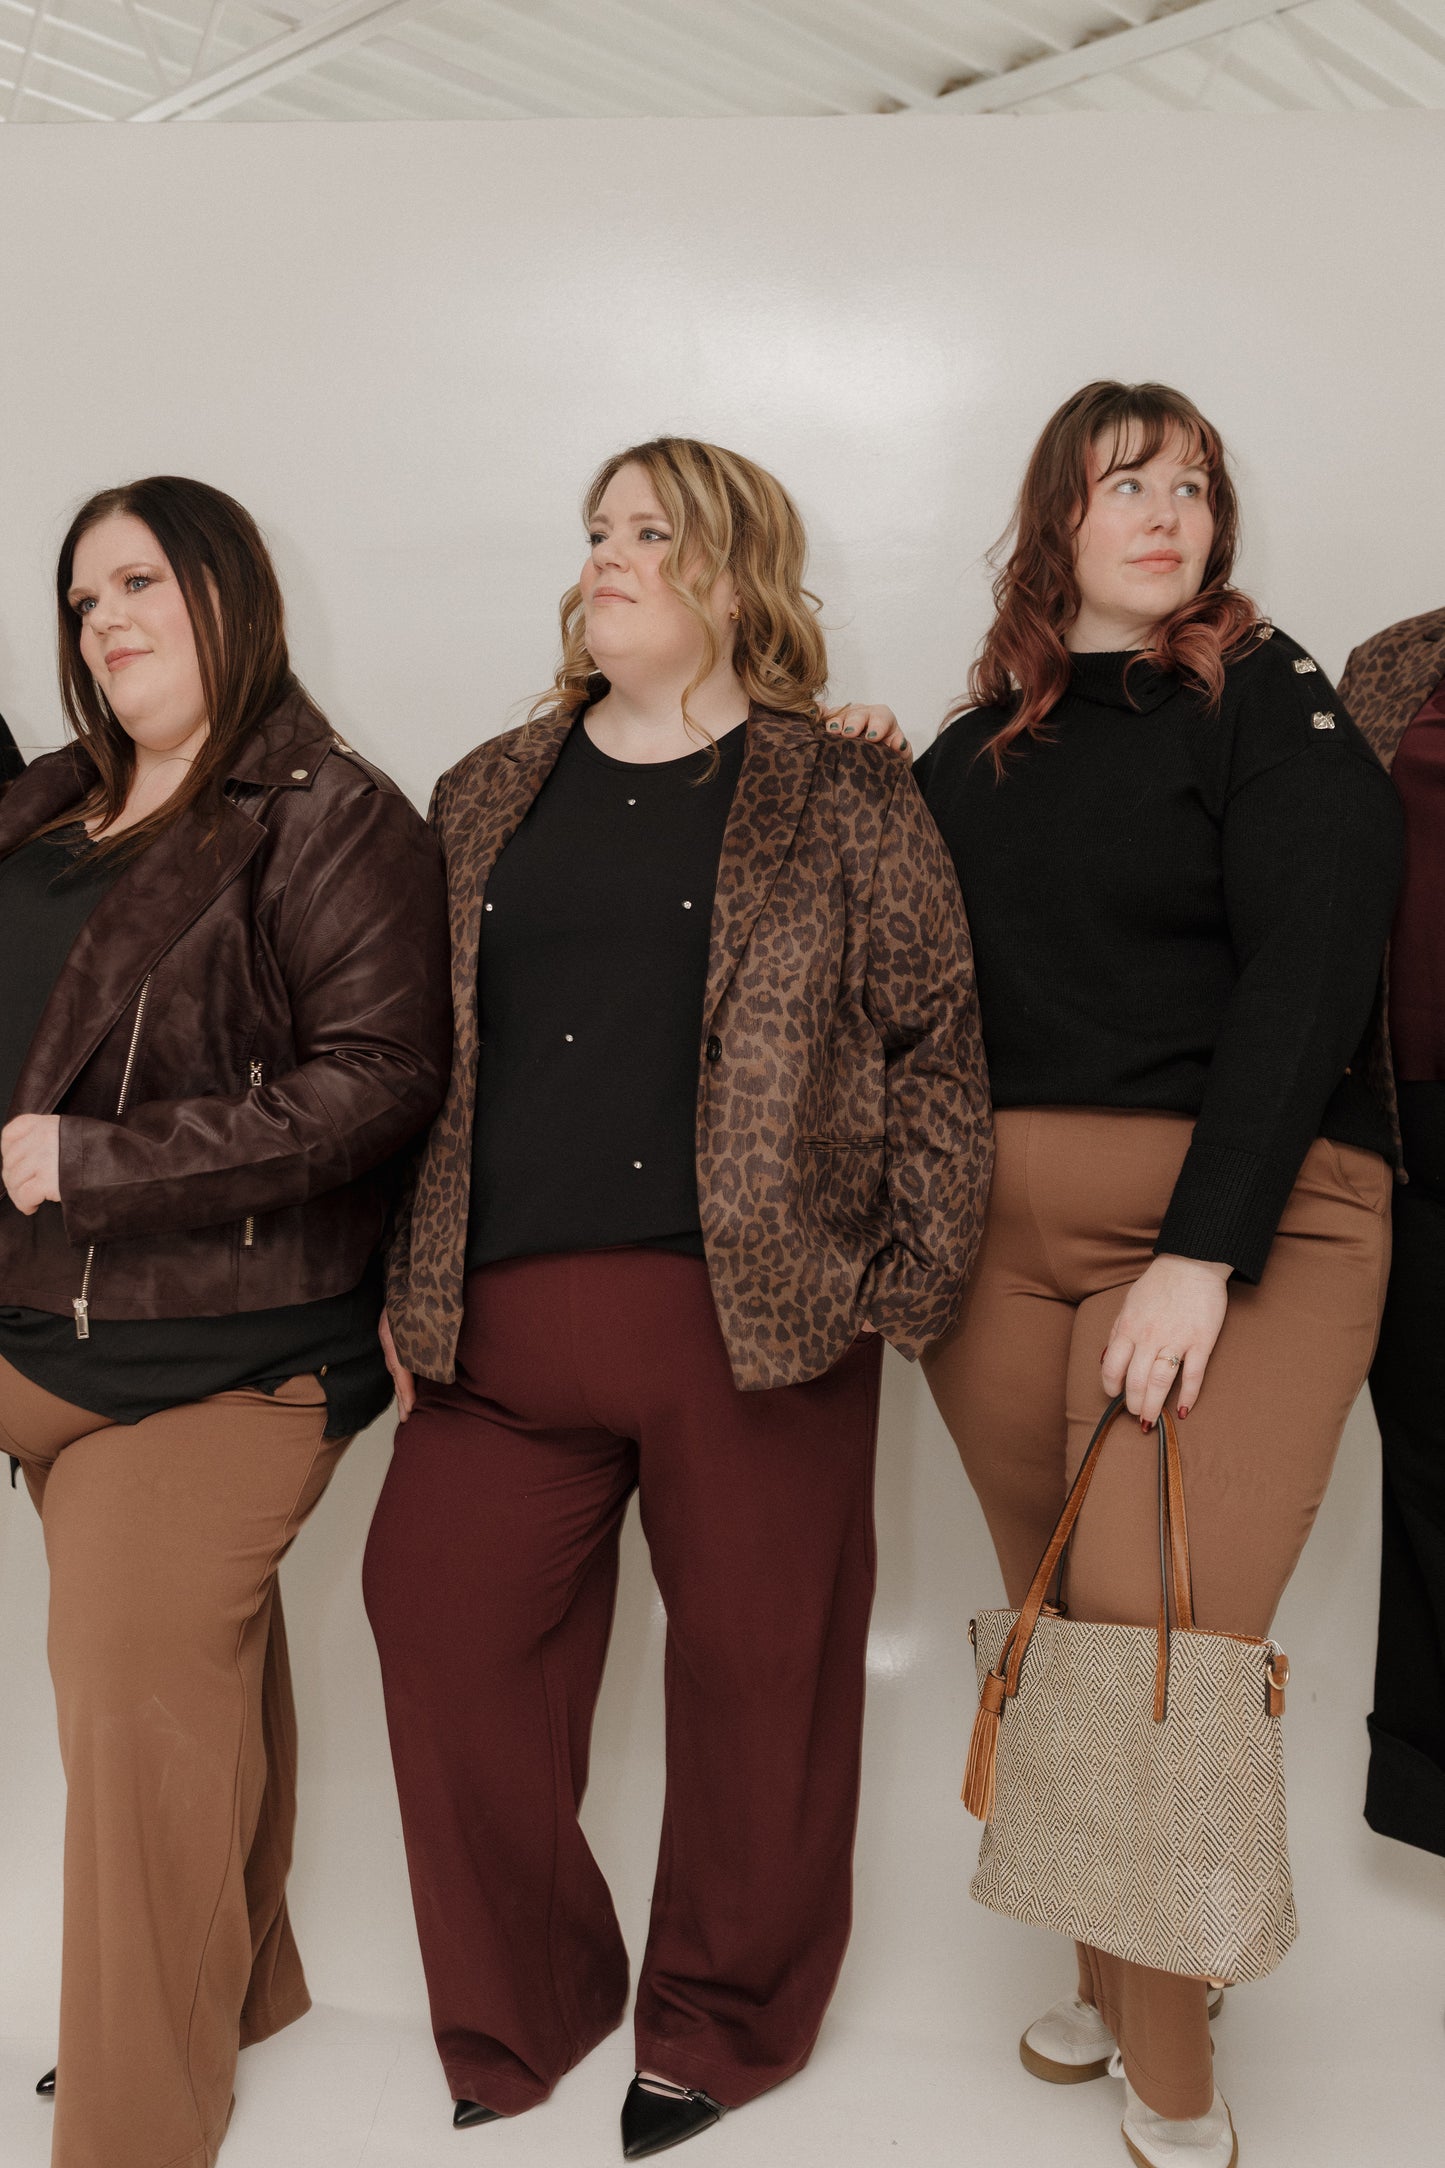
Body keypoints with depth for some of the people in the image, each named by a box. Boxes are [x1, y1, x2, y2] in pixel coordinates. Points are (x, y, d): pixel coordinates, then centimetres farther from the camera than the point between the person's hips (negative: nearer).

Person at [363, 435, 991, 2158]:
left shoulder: (844, 801, 4)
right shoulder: (482, 799, 16)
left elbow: (935, 1043, 1)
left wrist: (910, 1281, -7)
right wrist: (393, 1291, 10)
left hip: (758, 1320, -3)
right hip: (497, 1326, 4)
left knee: (756, 1673, 7)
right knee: (448, 1649, 5)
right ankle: (517, 2018, 30)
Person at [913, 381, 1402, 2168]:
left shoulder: (1272, 706, 2)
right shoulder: (974, 749, 16)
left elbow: (1308, 979, -9)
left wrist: (1203, 1251, -17)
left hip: (1239, 1217, -4)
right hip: (994, 1223, 4)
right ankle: (1109, 1970, 28)